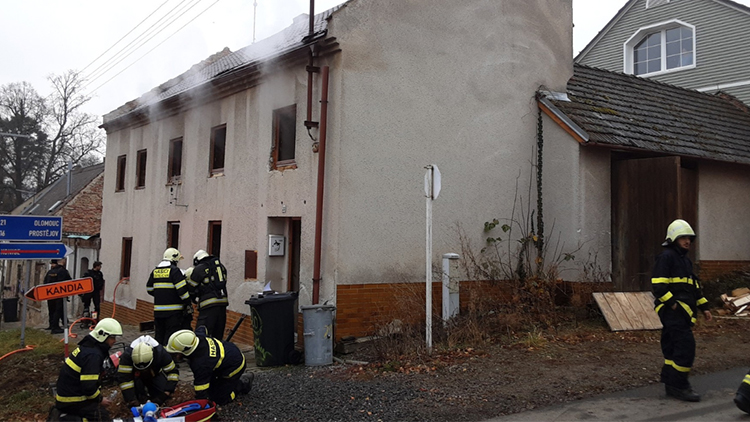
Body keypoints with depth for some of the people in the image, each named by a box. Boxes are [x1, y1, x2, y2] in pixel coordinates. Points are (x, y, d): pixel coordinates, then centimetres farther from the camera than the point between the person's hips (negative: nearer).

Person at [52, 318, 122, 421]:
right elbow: (89, 386, -24)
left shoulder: (88, 346, 8)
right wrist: (100, 399, -7)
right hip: (72, 400, -9)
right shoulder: (93, 355, -21)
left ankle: (62, 412, 14)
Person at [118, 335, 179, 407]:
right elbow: (124, 378, -36)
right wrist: (131, 400, -42)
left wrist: (166, 393, -36)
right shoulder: (127, 355, -37)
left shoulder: (160, 353, -33)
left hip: (154, 375, 2)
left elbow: (173, 372, -26)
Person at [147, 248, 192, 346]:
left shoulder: (155, 271, 12)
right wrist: (188, 304, -6)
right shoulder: (174, 270, -9)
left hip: (158, 309, 7)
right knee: (171, 335, -4)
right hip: (173, 311, -7)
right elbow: (182, 289, -14)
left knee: (159, 335, 15)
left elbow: (149, 289, 18)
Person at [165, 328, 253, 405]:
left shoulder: (200, 364, -39)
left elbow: (201, 394, -34)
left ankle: (243, 383, 11)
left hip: (235, 366, -9)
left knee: (218, 399, -3)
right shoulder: (198, 336, -17)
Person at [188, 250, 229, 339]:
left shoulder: (198, 269, 3)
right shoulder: (221, 266, 20)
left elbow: (191, 288, 7)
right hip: (223, 302, 6)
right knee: (218, 335, 13)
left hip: (209, 305, -6)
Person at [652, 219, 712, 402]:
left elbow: (694, 286, 27)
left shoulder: (685, 259, 22)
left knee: (673, 348, 11)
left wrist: (704, 306, 21)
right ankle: (678, 385, -7)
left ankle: (671, 384, 16)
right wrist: (673, 303, -20)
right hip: (672, 311, -9)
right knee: (686, 346, -13)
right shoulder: (666, 256, -8)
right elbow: (658, 284, -16)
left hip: (682, 312, 9)